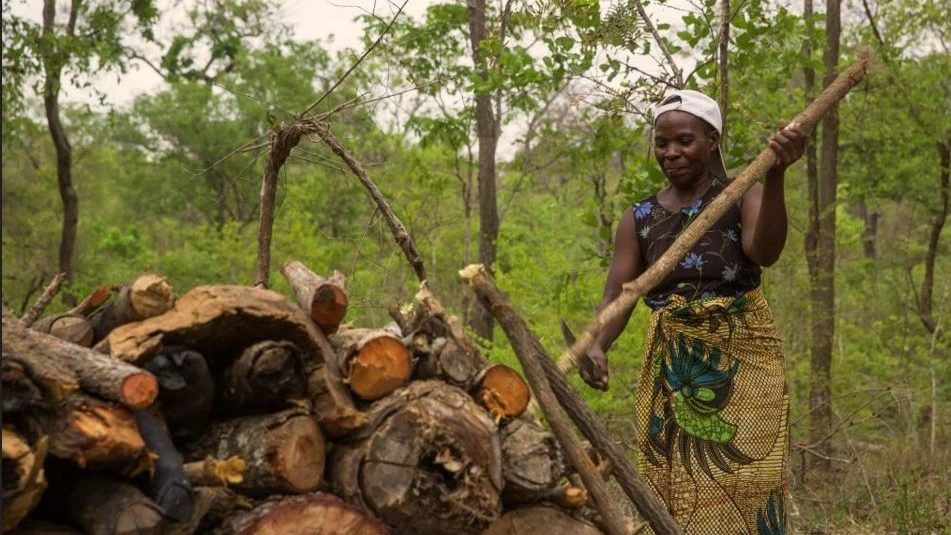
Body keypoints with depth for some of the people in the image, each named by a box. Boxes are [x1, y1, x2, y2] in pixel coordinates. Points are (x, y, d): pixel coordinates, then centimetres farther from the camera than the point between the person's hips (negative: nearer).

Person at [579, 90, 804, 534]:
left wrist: (775, 178, -36)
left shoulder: (743, 196, 1)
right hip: (671, 369, 3)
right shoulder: (639, 219, 8)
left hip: (742, 362, -2)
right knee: (674, 490, 2)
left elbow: (765, 252, -21)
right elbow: (616, 294, -3)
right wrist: (596, 346, -24)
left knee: (741, 489, -6)